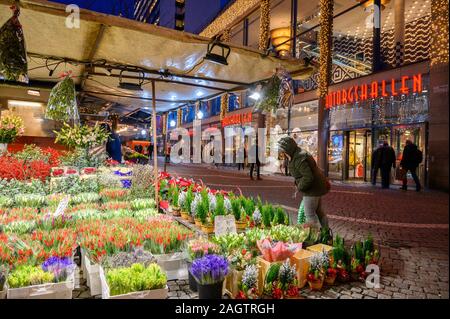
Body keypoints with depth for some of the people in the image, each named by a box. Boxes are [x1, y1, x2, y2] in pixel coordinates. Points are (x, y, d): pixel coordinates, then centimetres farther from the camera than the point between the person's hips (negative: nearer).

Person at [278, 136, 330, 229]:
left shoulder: (299, 159, -25)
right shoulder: (299, 154, 9)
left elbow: (308, 177, -30)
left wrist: (300, 187, -15)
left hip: (312, 189, -11)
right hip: (317, 187, 11)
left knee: (310, 215, -1)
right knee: (319, 212, 22)